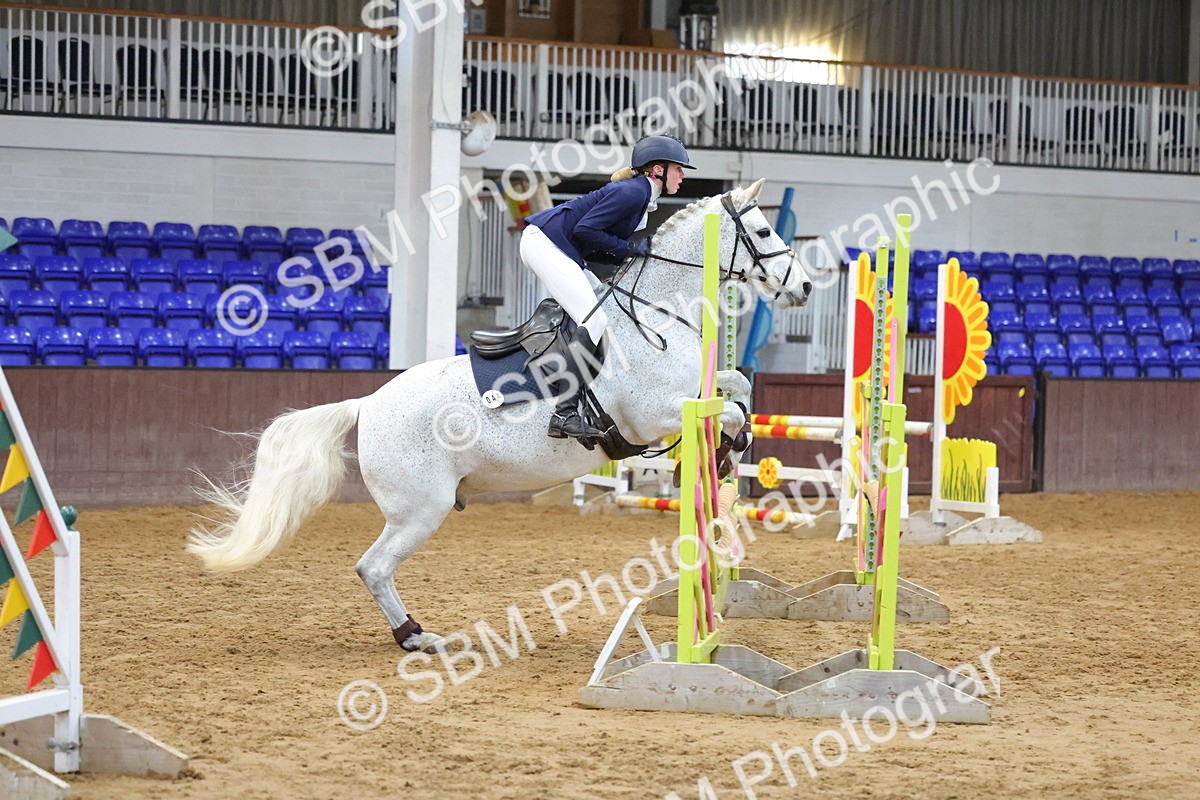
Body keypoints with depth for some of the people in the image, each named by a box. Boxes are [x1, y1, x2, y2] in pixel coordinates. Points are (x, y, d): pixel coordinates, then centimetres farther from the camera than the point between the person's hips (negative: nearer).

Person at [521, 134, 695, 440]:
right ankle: (564, 414, -24)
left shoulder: (642, 197, 17)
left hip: (563, 252, 11)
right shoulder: (632, 192, -14)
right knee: (594, 320, -18)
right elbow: (585, 230, -20)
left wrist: (641, 253, 4)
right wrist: (629, 248, -13)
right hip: (544, 243, -11)